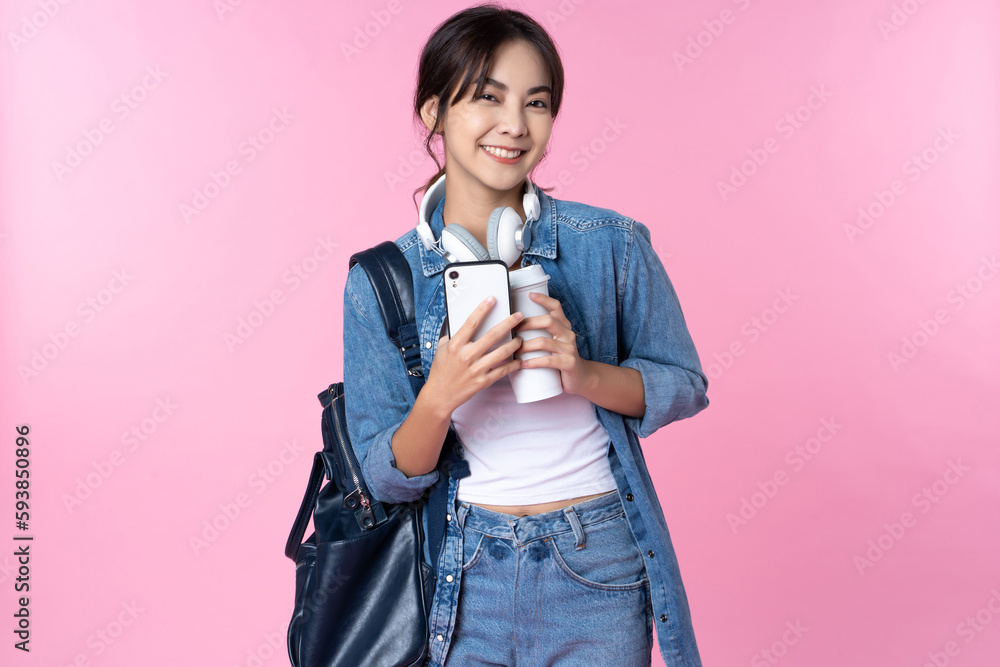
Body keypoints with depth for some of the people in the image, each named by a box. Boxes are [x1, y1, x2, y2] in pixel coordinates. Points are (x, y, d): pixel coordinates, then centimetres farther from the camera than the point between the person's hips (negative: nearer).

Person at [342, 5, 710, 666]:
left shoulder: (613, 244, -7)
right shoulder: (380, 280, -6)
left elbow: (685, 385, 0)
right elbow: (386, 478, -4)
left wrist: (583, 373, -18)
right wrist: (439, 399, -24)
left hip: (599, 570, 0)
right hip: (466, 579, 0)